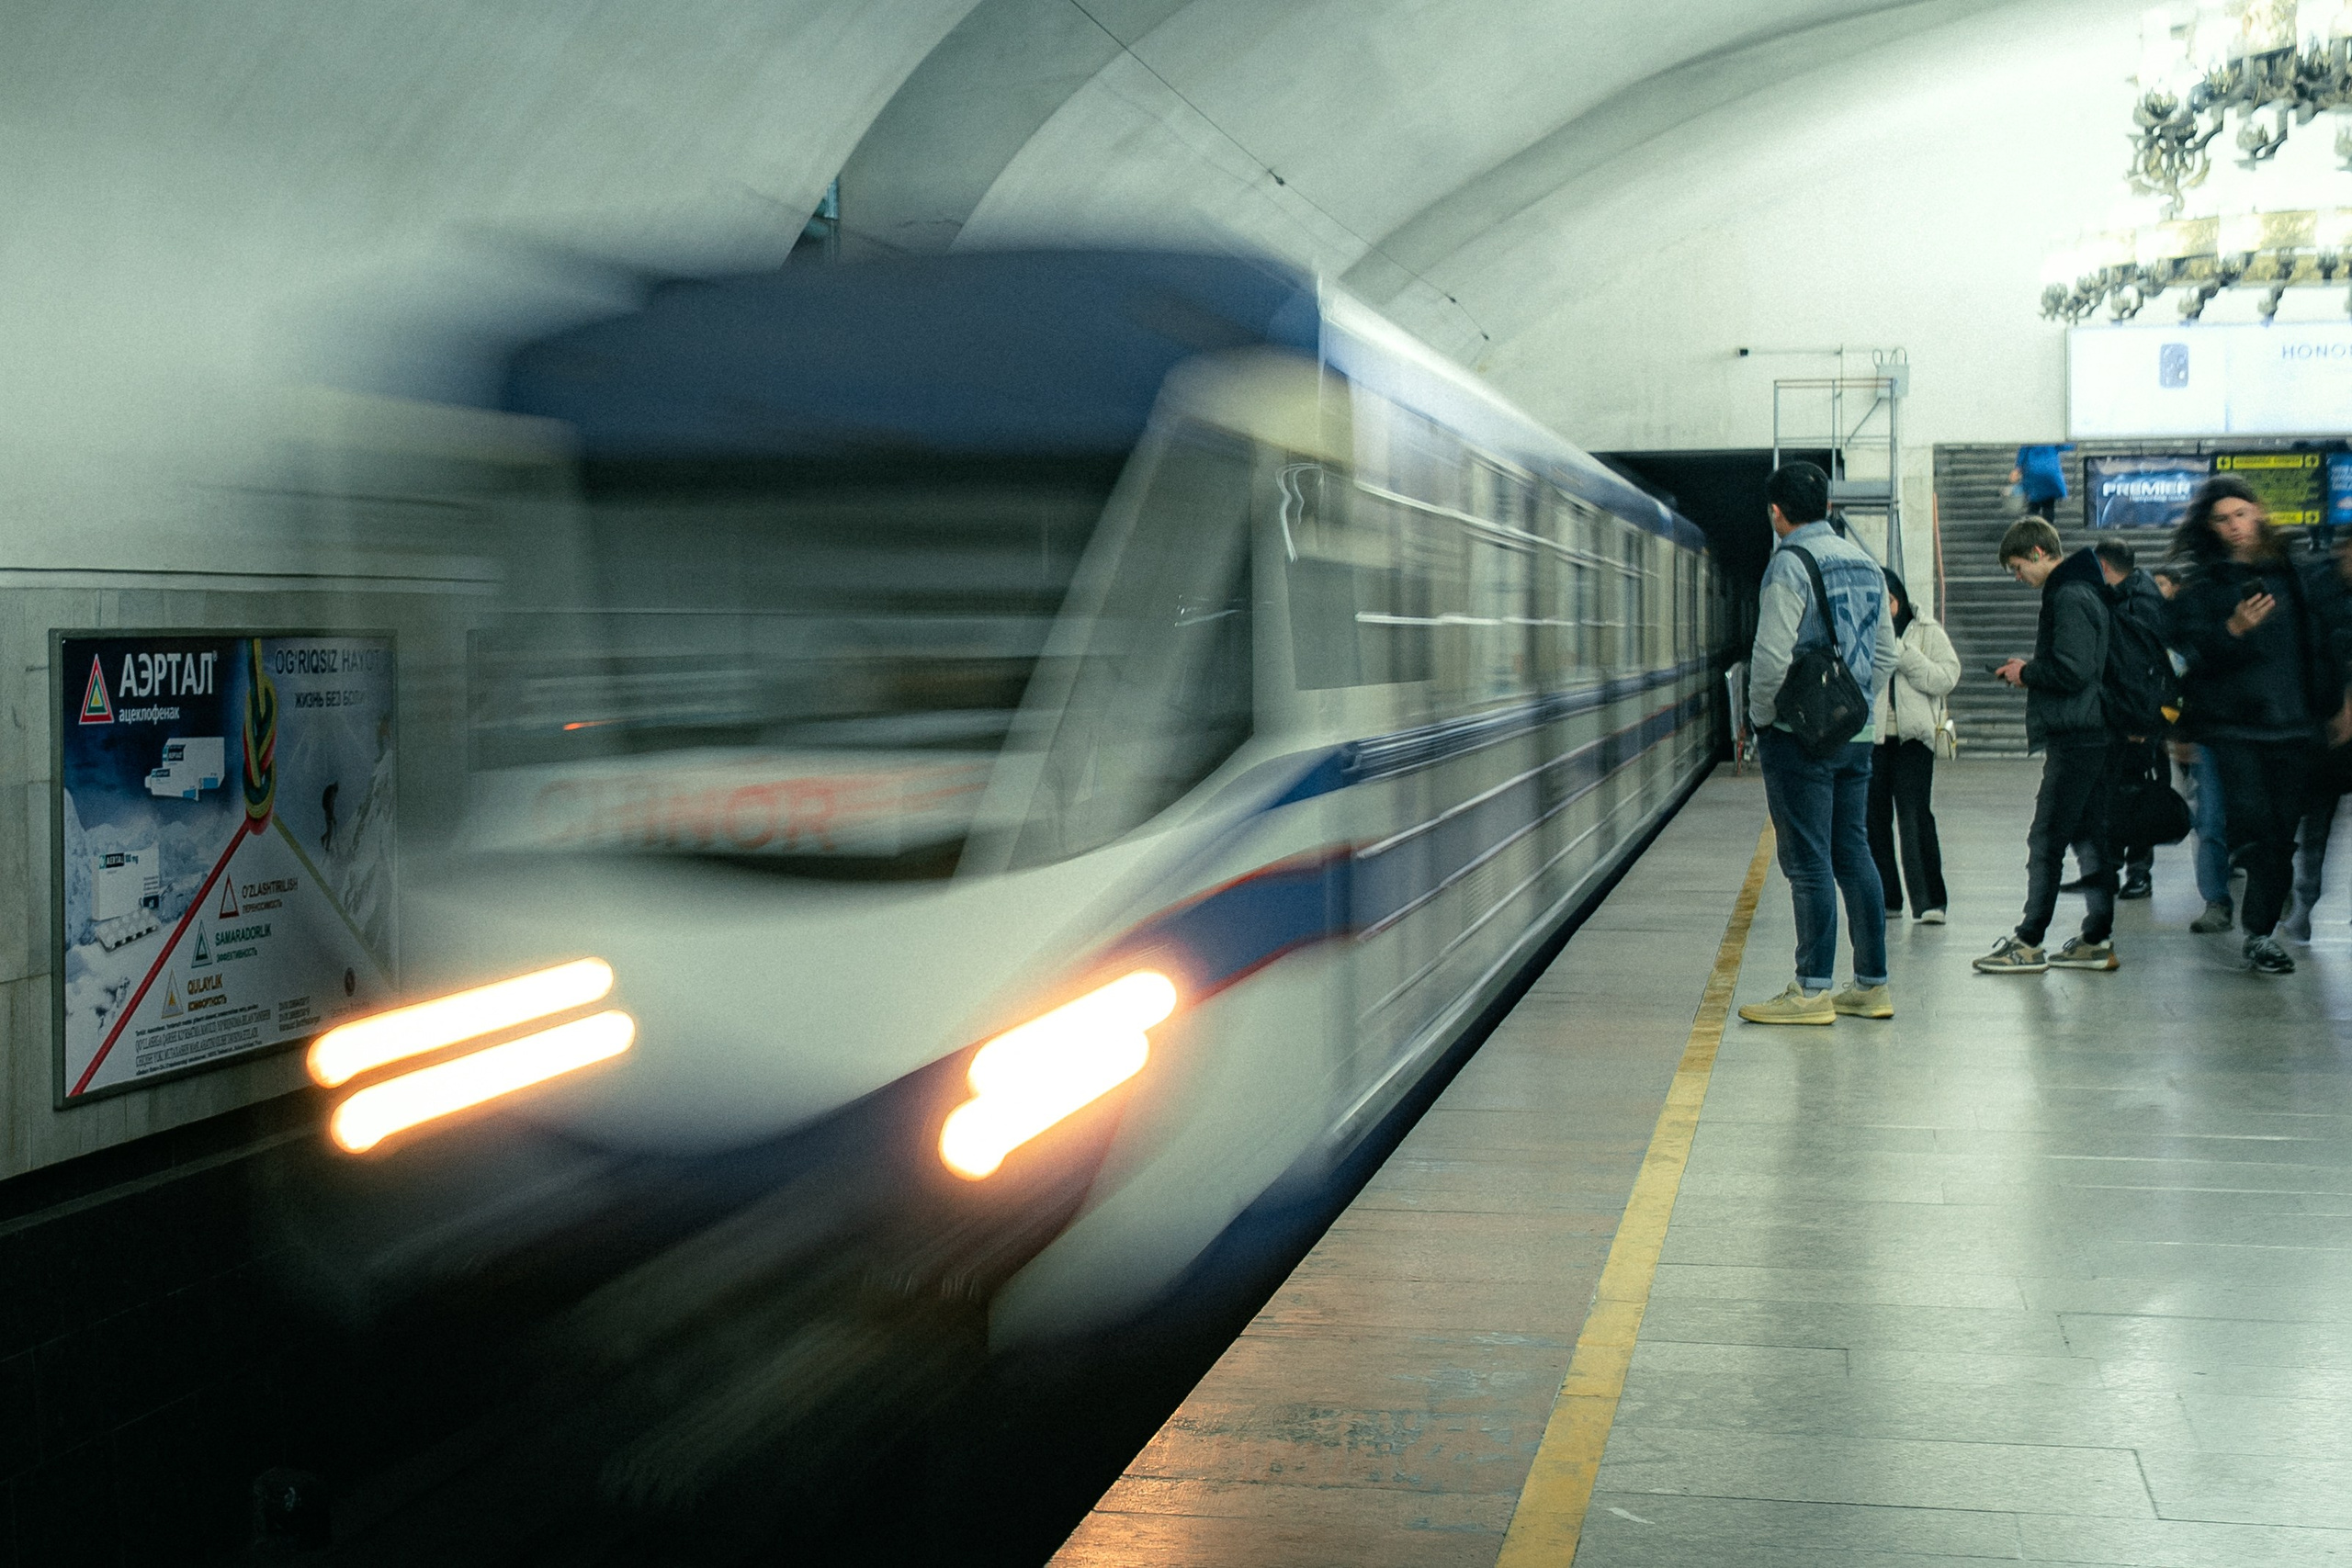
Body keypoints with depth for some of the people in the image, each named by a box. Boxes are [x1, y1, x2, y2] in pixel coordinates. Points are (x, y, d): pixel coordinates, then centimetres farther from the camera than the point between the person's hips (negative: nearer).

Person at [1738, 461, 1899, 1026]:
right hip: (1858, 735, 8)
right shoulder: (1864, 563, 12)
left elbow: (1772, 655, -18)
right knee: (1854, 855, 12)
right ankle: (1872, 986, 15)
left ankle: (1812, 991, -2)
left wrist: (1762, 718, -6)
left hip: (1801, 734, -8)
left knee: (1808, 862, -5)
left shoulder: (1790, 564, -12)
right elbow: (1886, 652, 16)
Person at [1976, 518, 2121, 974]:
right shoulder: (2083, 590, 17)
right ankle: (2097, 940, 14)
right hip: (2092, 734, 10)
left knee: (2046, 839, -6)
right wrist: (2030, 671, 11)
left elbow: (2072, 671, -24)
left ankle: (2028, 943, -2)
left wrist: (2026, 673, -8)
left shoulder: (2069, 597, -16)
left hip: (2073, 739, -10)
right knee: (2089, 837, 11)